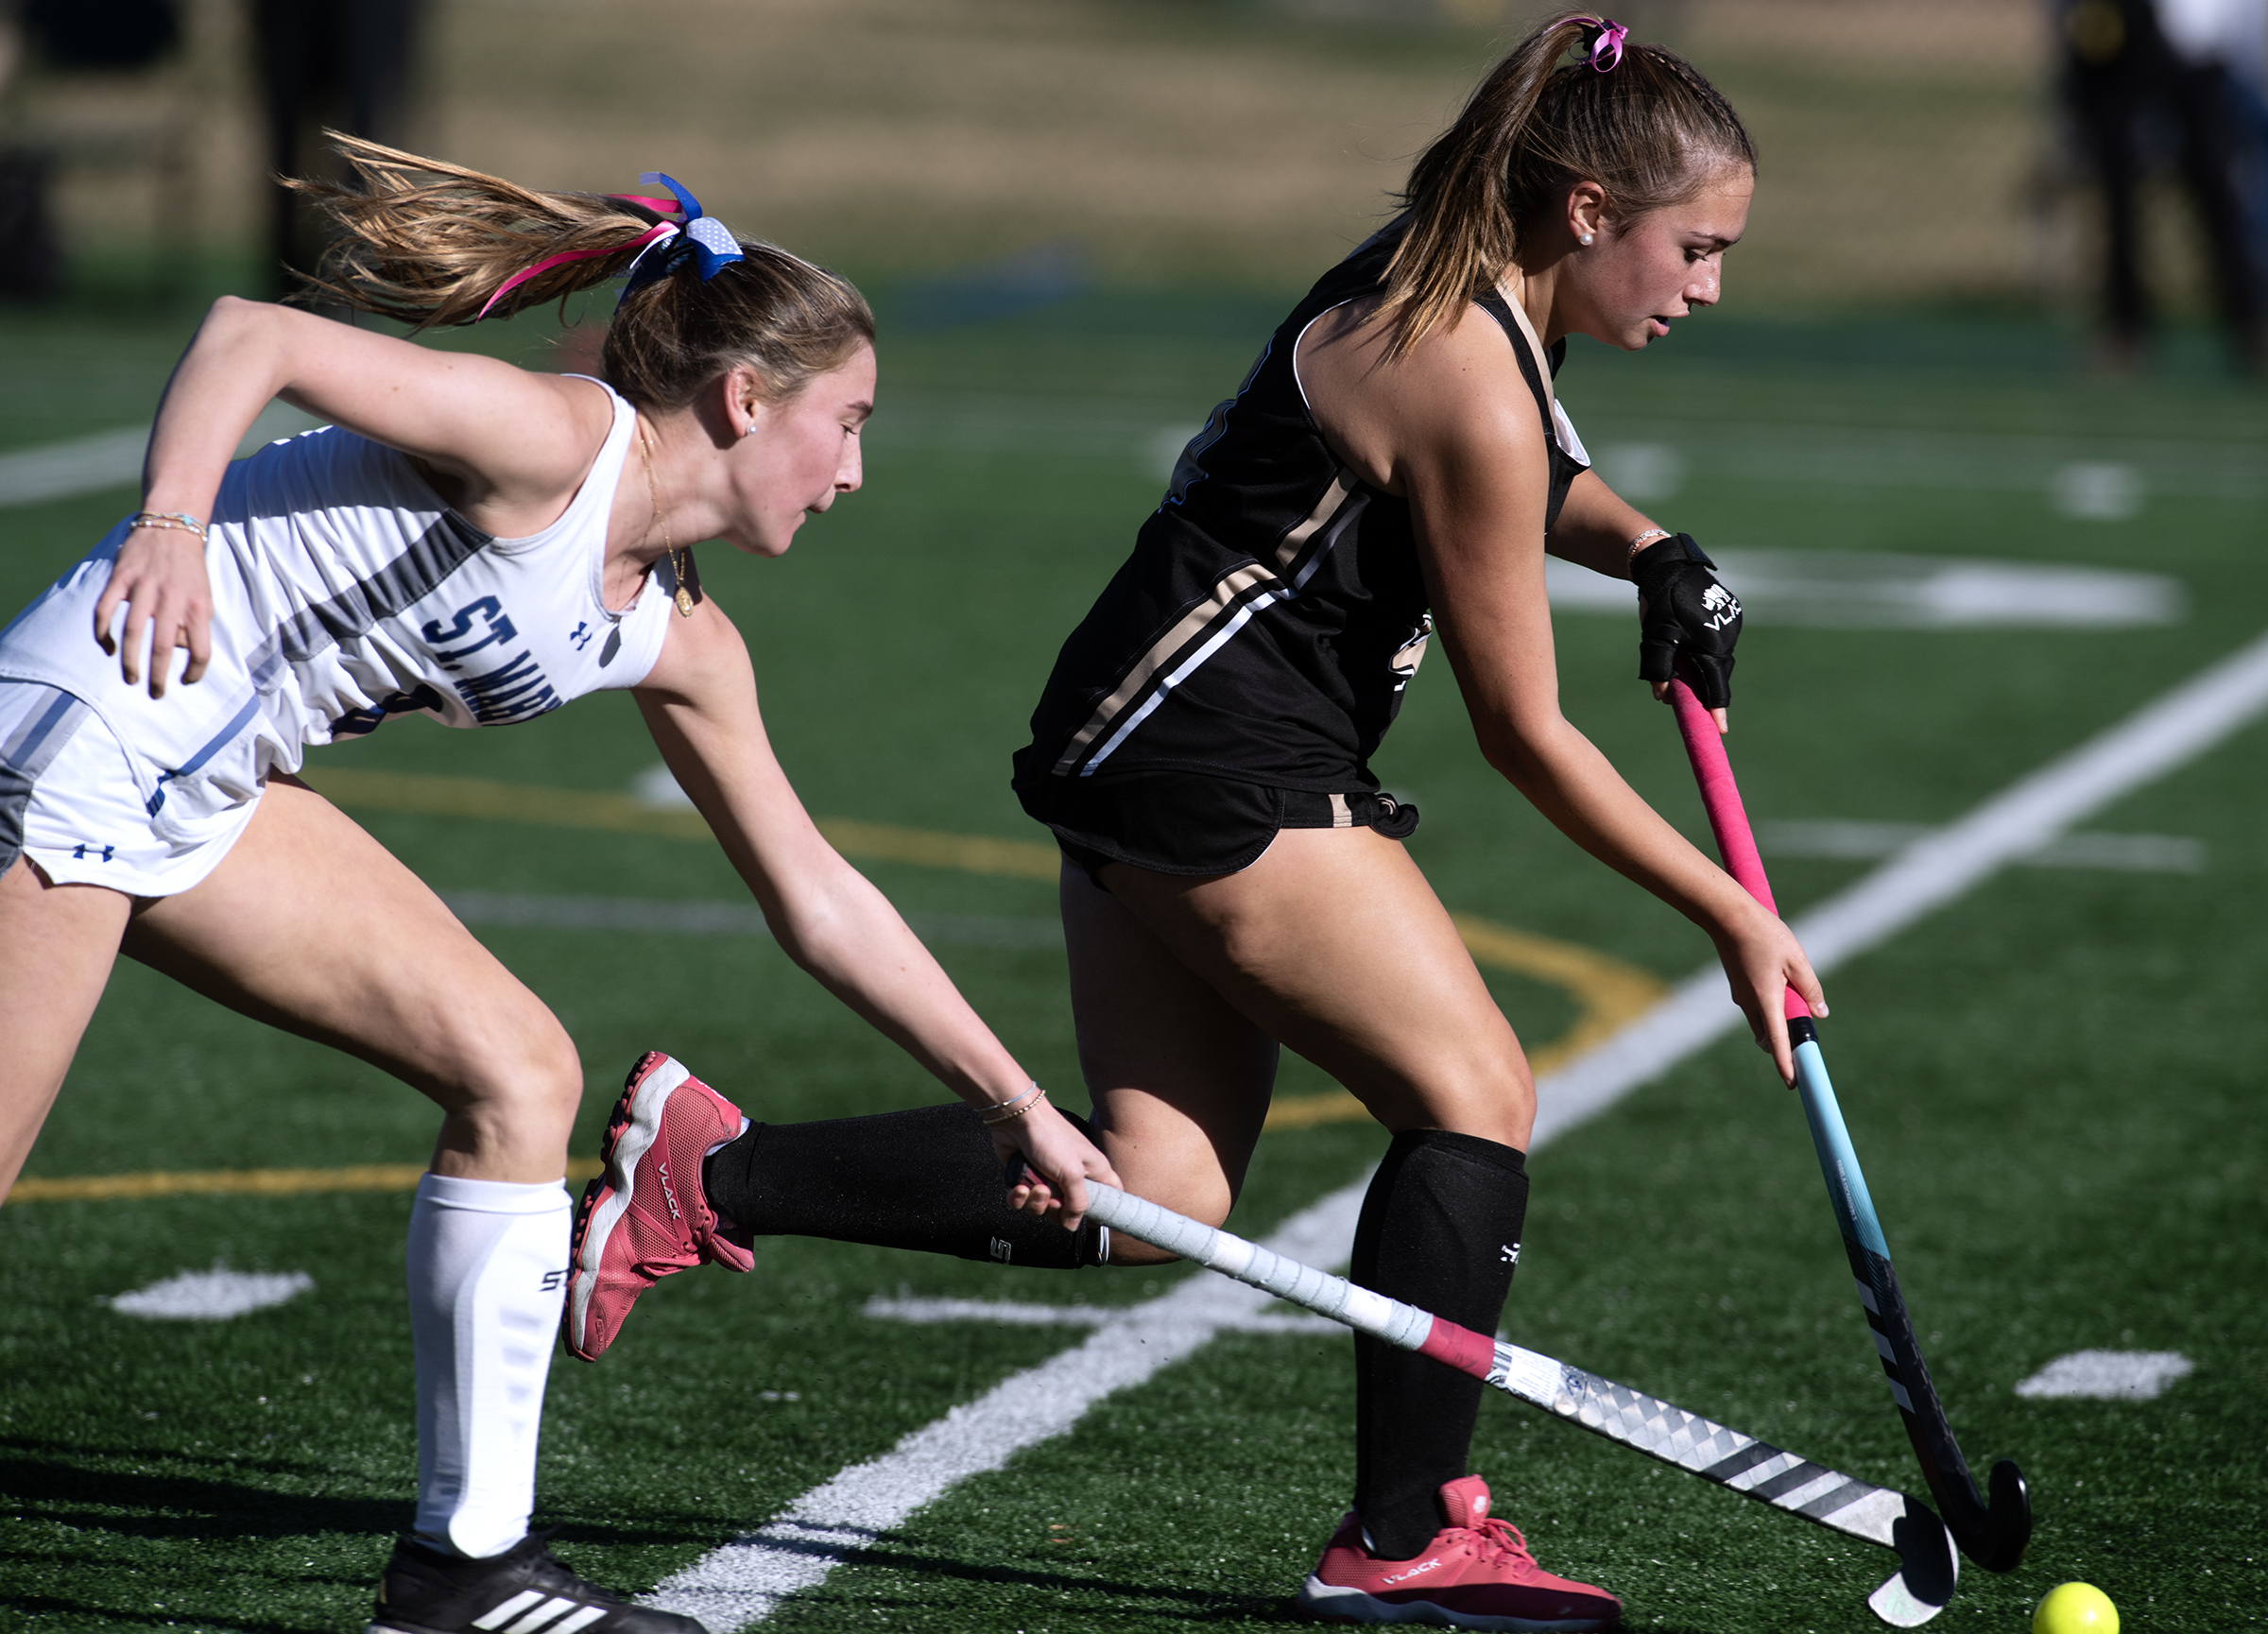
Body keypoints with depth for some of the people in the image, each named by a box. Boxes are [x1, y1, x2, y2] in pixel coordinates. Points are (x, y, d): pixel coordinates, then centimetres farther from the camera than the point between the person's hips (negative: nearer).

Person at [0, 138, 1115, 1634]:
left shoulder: (675, 642, 11)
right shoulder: (552, 441, -15)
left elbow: (819, 903, 19)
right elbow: (248, 334, -23)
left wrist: (1016, 1104, 20)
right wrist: (172, 521, -41)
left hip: (207, 798, 10)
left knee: (522, 1075, 4)